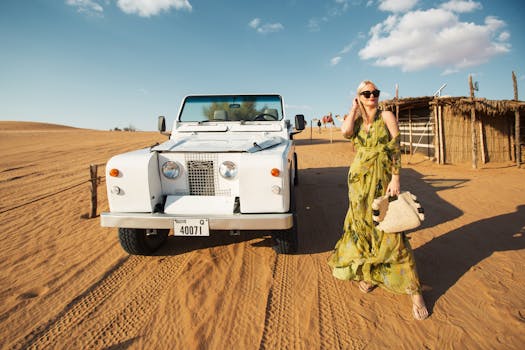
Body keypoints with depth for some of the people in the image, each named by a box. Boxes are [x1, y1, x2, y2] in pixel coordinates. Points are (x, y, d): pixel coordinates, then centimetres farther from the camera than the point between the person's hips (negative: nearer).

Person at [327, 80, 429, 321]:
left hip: (383, 179, -3)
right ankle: (366, 273, 31)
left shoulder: (386, 116, 0)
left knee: (389, 230, -7)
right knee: (361, 226, 10)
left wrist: (396, 178, -15)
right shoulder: (356, 120, 9)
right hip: (359, 179, 4)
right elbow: (346, 131, -16)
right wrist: (354, 109, -2)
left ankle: (413, 290, 2)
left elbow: (396, 149, -6)